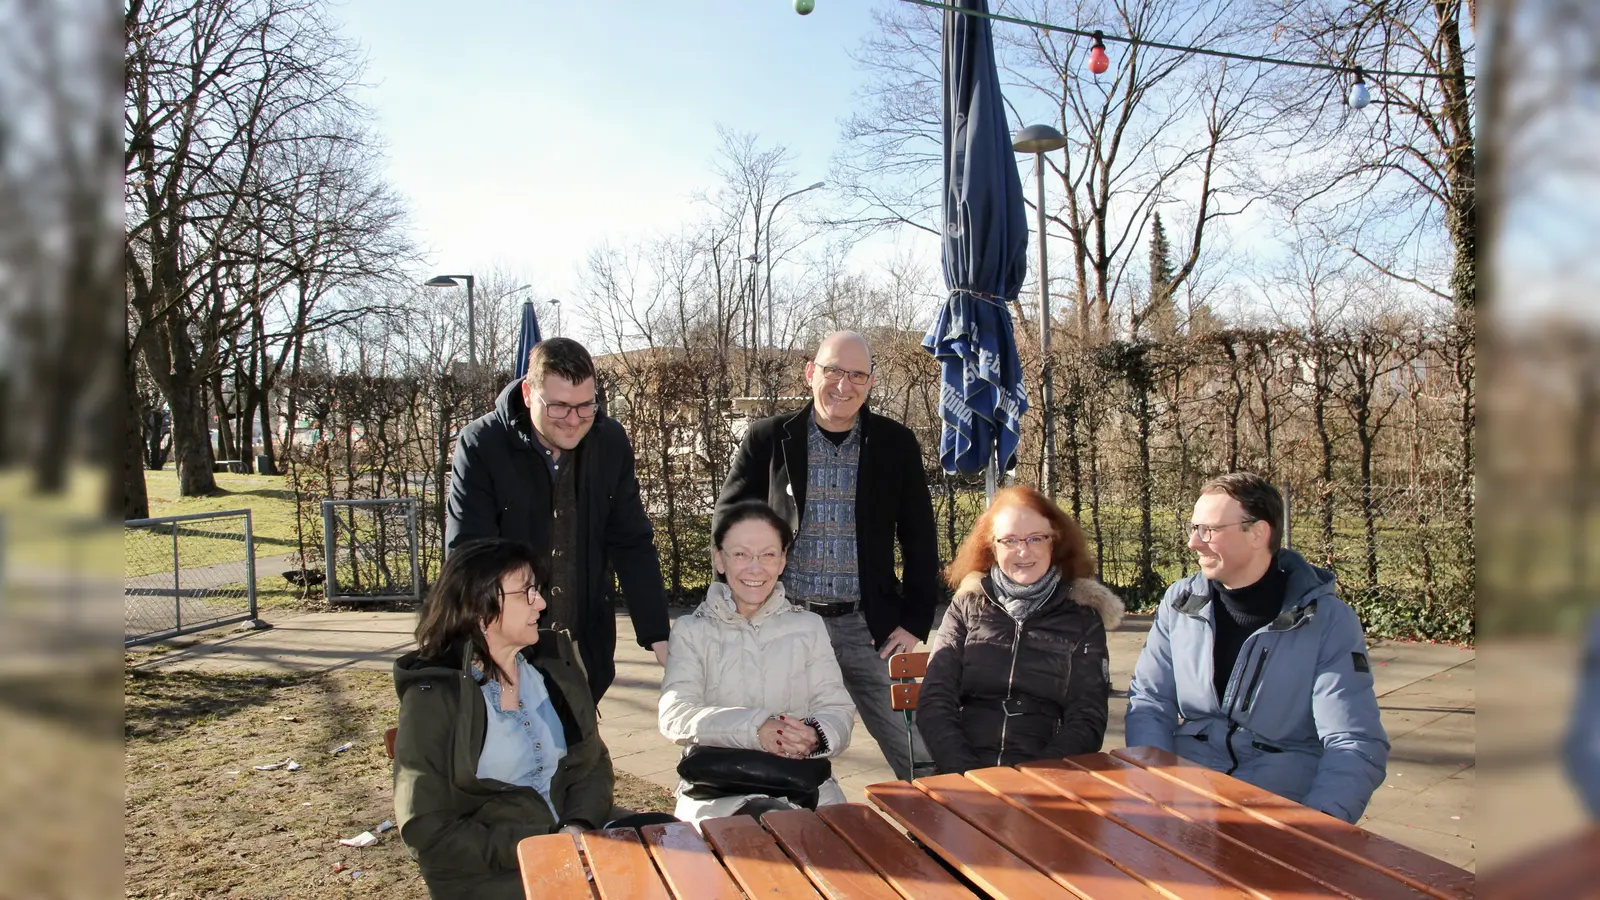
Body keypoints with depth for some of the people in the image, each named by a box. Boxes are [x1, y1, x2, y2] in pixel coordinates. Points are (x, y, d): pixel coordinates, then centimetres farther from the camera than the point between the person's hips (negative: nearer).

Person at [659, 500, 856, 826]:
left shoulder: (809, 626, 12)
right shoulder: (691, 630, 7)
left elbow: (838, 711, 4)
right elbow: (675, 716, -7)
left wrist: (815, 736, -21)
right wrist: (755, 729, -25)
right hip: (719, 788, -2)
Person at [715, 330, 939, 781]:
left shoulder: (896, 444, 3)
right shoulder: (768, 439, 0)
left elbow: (920, 538, 7)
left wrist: (915, 622, 1)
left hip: (868, 626, 1)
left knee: (920, 757, 4)